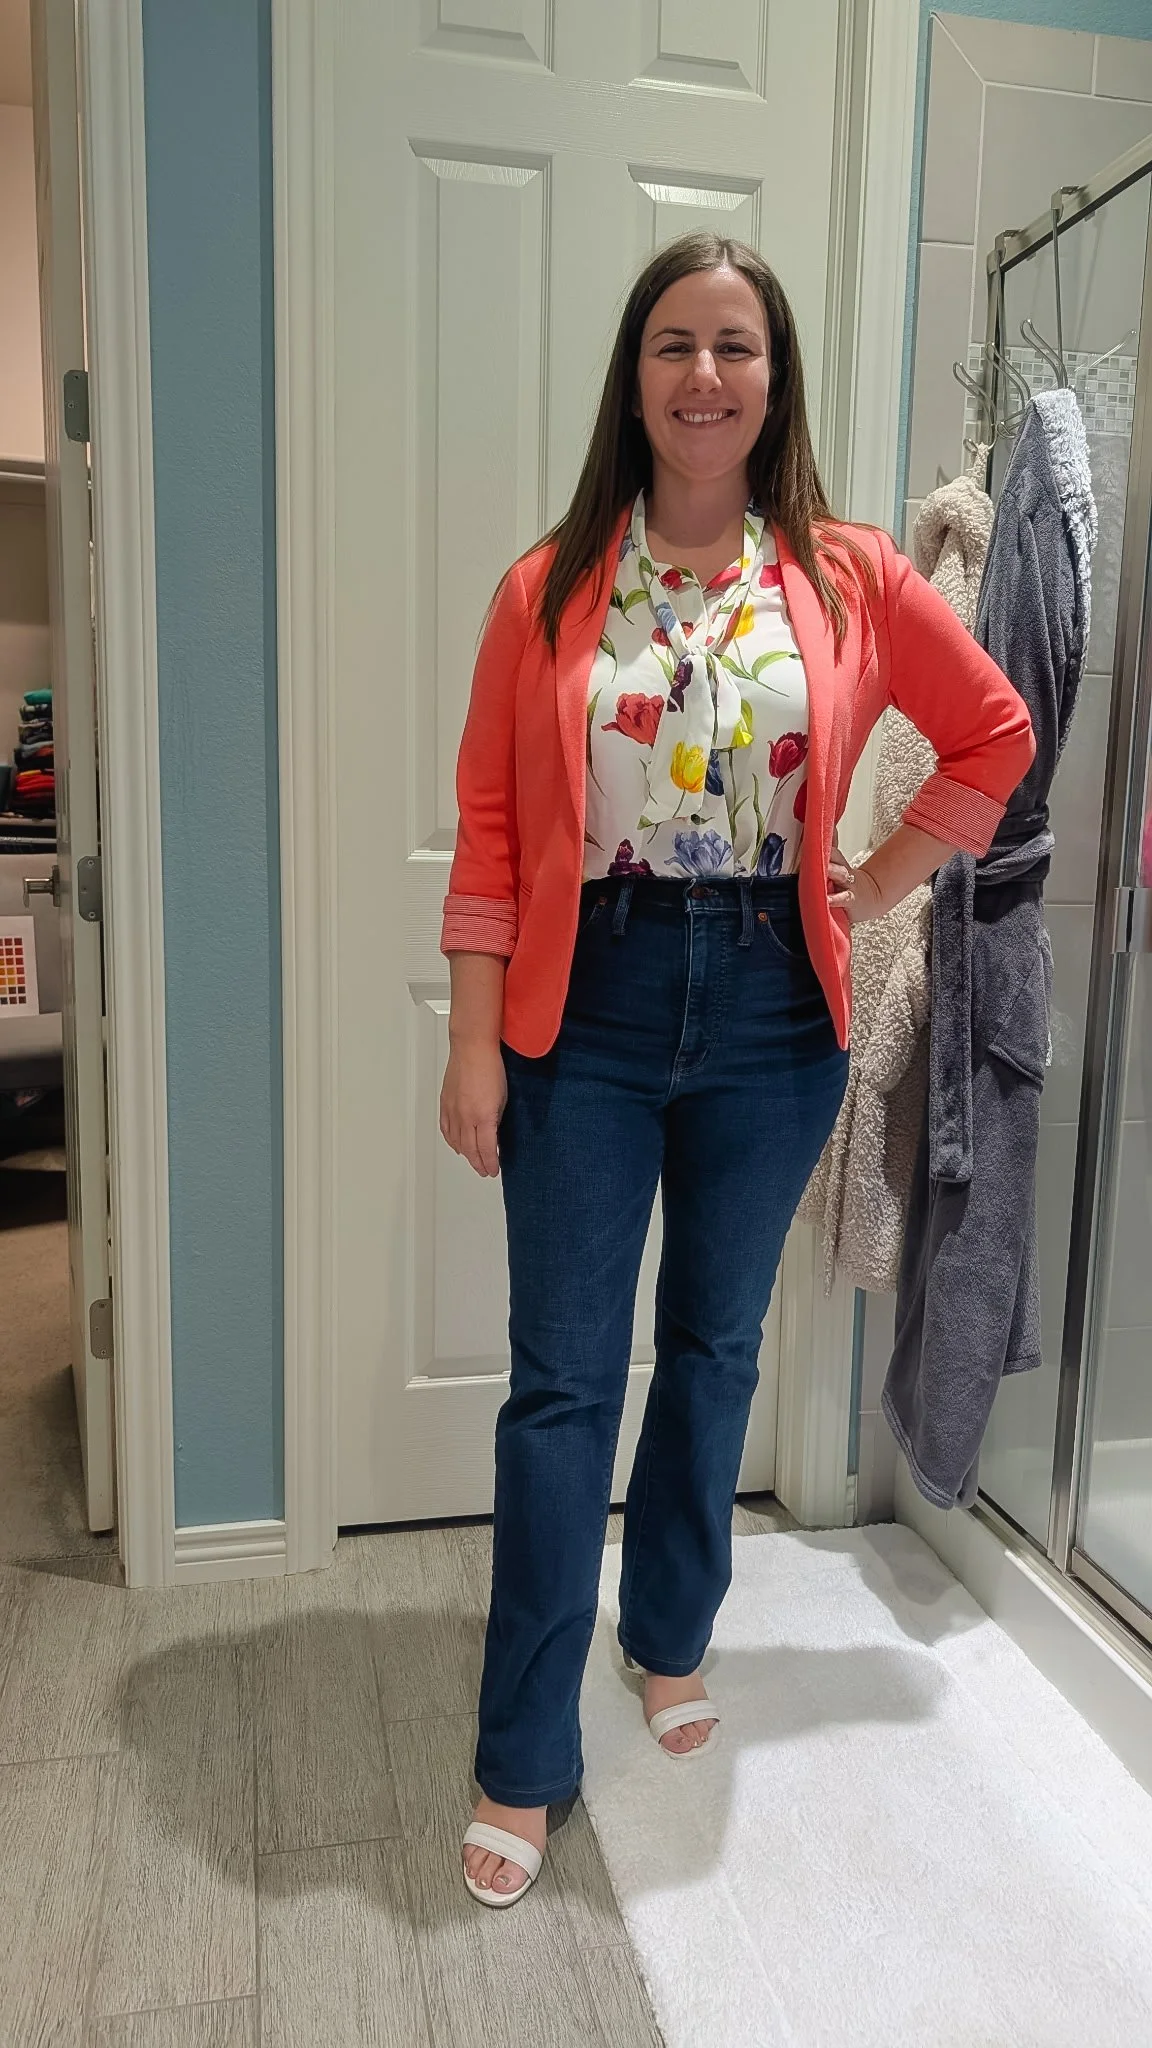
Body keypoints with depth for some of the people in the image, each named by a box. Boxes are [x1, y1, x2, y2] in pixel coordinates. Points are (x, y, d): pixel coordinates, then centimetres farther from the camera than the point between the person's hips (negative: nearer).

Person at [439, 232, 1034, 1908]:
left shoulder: (852, 580, 2)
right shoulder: (549, 591, 0)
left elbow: (996, 733, 13)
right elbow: (491, 828, -2)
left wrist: (875, 889, 4)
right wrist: (475, 1047, -6)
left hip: (770, 1015, 2)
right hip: (589, 1010, -1)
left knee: (716, 1348, 16)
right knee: (561, 1381, 2)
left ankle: (671, 1639, 41)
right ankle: (525, 1762, 19)